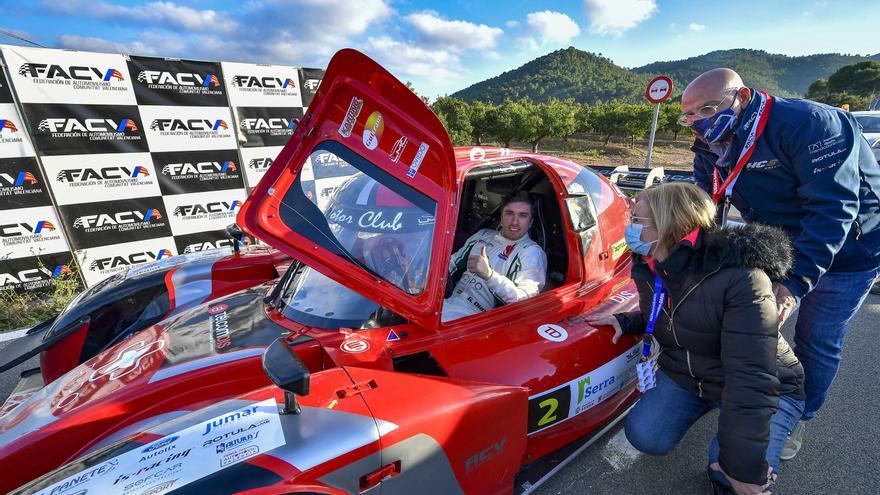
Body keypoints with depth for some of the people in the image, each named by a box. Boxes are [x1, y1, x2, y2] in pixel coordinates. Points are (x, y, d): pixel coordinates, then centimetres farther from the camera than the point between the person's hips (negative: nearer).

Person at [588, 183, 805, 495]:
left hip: (766, 390, -5)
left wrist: (743, 467, -31)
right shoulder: (649, 268, -10)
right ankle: (706, 404, 18)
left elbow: (752, 379, -34)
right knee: (644, 436, -9)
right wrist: (625, 321, -9)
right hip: (684, 375, 6)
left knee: (731, 469, -27)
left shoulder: (739, 278, -34)